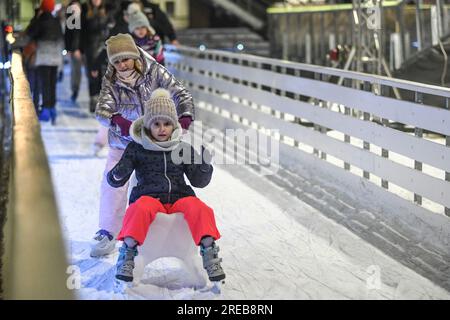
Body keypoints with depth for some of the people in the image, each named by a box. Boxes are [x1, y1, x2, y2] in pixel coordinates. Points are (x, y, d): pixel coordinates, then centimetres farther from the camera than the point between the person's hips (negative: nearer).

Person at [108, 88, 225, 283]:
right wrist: (118, 174, -21)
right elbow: (115, 180, 4)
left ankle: (209, 253, -24)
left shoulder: (183, 149, 14)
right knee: (140, 209, -38)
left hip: (179, 197, 2)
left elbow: (198, 181, 11)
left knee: (200, 209, -31)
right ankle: (127, 254, -29)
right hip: (149, 197, -1)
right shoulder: (136, 148, 9)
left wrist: (205, 165, -10)